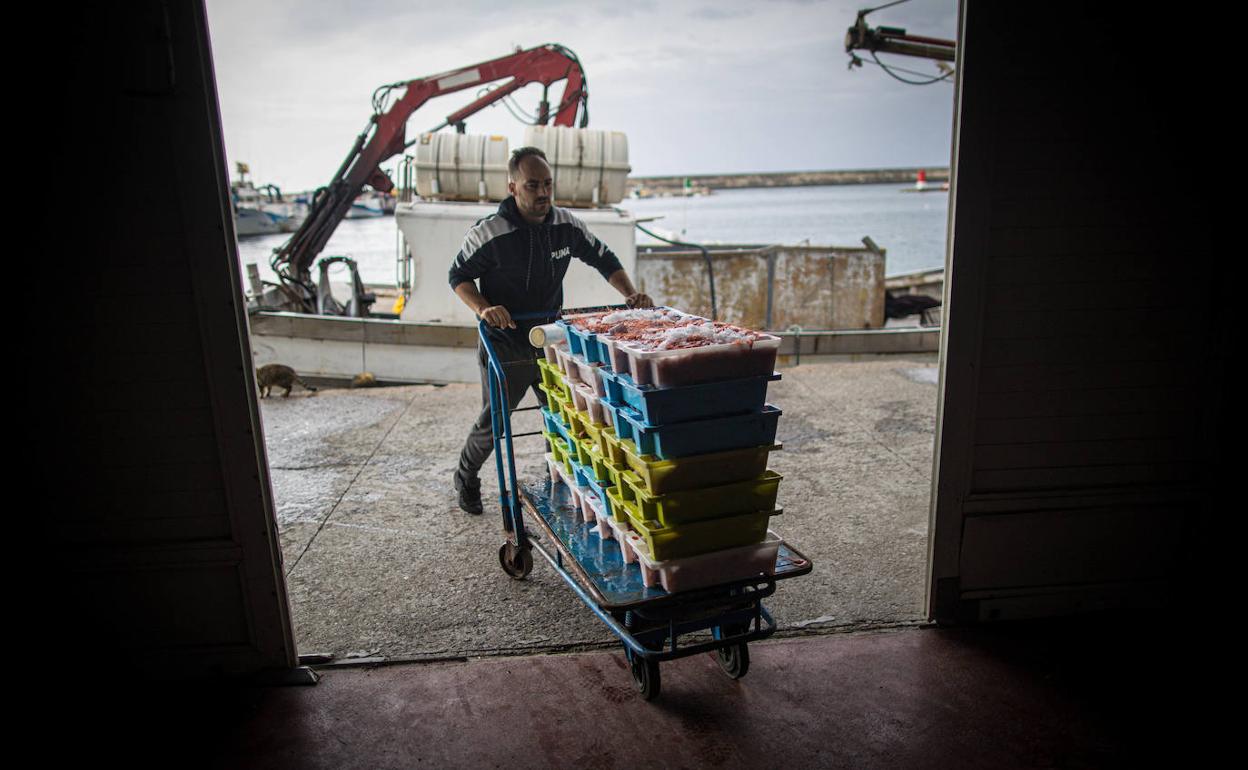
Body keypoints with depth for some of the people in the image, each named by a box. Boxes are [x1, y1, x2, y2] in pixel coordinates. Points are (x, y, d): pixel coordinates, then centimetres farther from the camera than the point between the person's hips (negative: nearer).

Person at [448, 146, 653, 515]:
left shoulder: (566, 224, -5)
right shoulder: (488, 233, -16)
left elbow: (604, 259, 8)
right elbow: (459, 276, -4)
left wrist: (630, 294, -7)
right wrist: (483, 308, -22)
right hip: (505, 345, -4)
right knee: (492, 422, 9)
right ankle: (466, 478, 36)